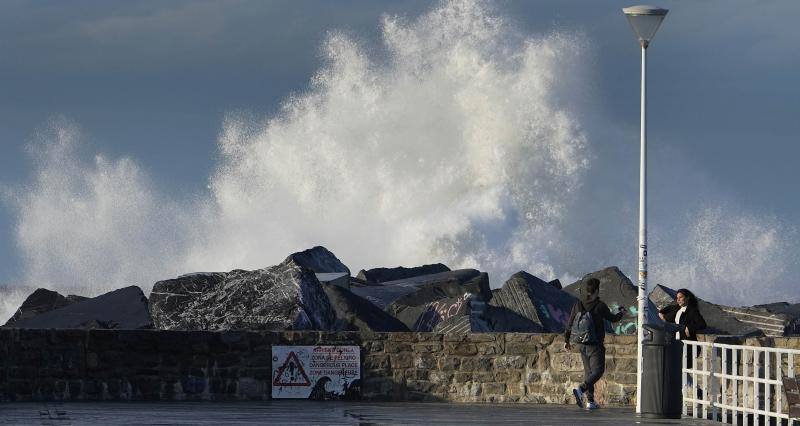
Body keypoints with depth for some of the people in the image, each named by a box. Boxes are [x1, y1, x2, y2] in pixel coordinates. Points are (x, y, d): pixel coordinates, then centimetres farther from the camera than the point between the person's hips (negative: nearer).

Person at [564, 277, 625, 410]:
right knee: (598, 370, -1)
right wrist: (621, 313, 25)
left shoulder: (578, 305, 1)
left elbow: (570, 324, 5)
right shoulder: (600, 306, -12)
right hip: (595, 344, -6)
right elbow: (612, 318, 3)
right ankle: (581, 389, -24)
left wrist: (567, 340, 18)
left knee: (588, 371, 14)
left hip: (581, 344, 6)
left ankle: (590, 401, 12)